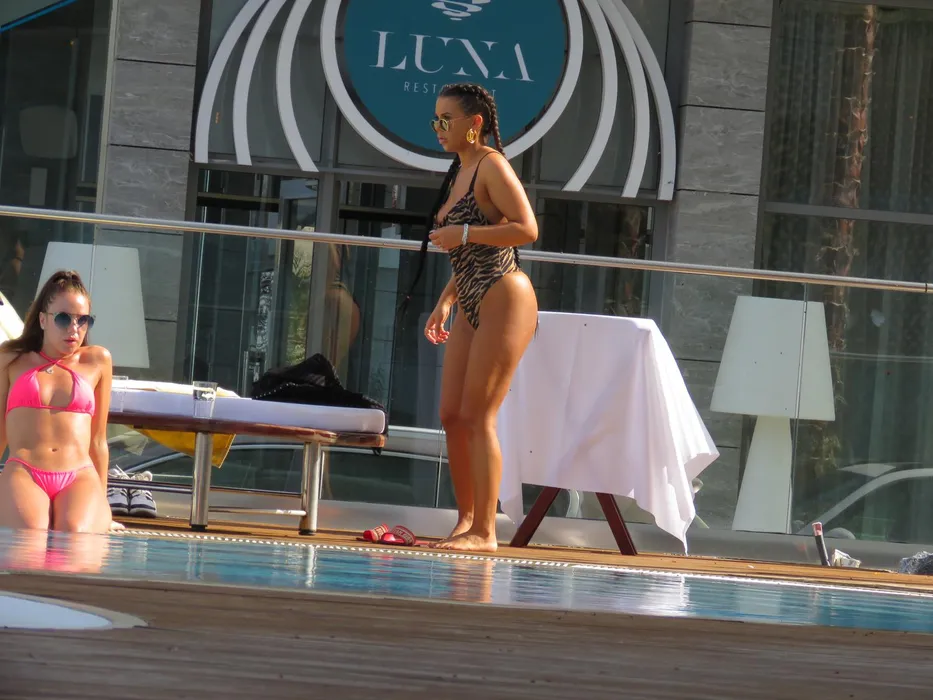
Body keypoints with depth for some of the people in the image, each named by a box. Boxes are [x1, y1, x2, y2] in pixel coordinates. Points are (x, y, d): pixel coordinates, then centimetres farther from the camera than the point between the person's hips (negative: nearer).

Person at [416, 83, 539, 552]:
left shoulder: (492, 166, -9)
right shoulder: (459, 173, 18)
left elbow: (527, 230, -19)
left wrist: (463, 233, -18)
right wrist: (445, 302, 19)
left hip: (504, 300, -10)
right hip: (471, 306, 10)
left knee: (477, 417, -10)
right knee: (451, 416, 7)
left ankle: (484, 532, -6)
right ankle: (466, 522, 14)